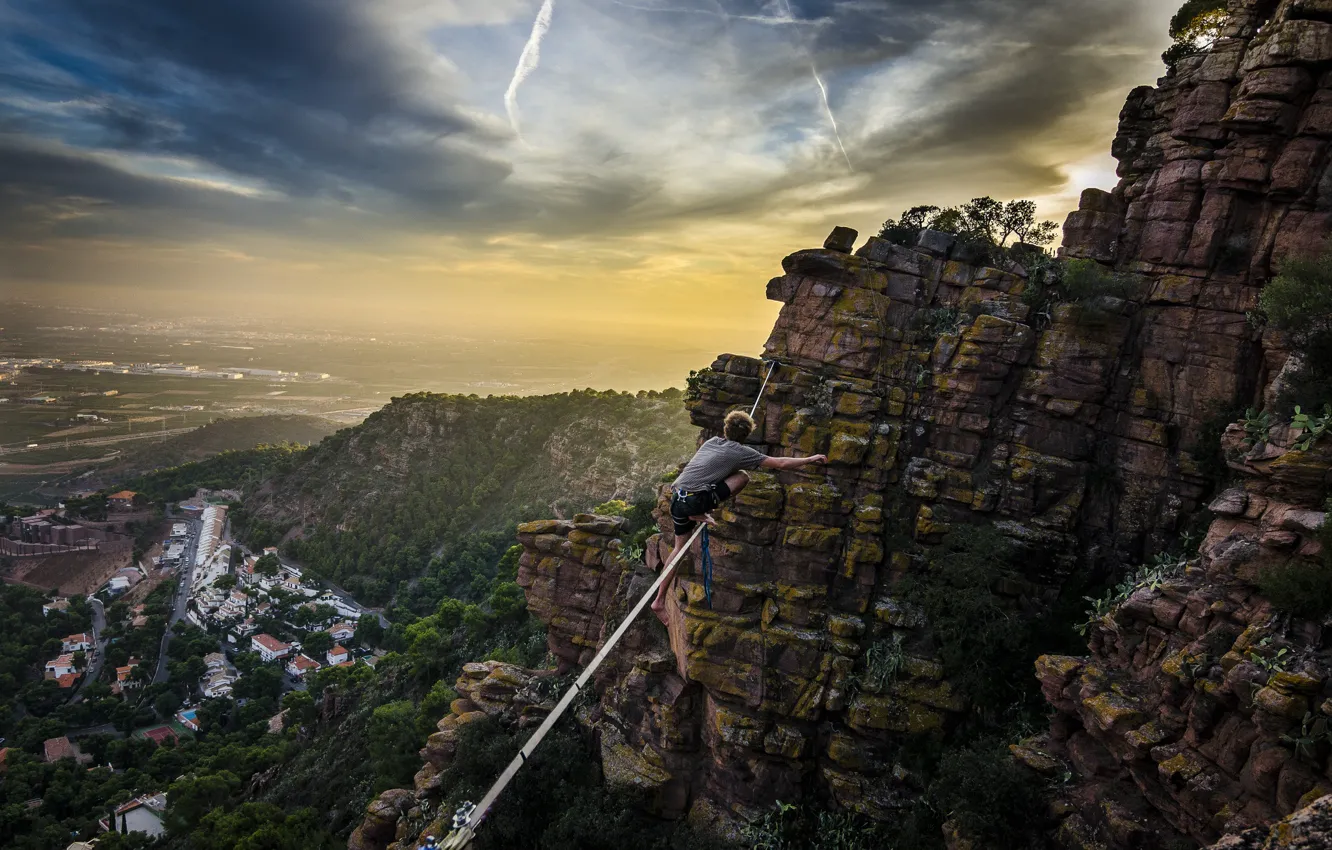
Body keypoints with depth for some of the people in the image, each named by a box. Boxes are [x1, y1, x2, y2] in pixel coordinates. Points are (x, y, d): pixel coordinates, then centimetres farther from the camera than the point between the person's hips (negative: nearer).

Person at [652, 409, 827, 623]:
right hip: (696, 500, -7)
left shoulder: (712, 442, 20)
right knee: (743, 476, 2)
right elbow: (780, 463, 5)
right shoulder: (740, 452, 2)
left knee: (680, 547, 21)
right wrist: (809, 459, 17)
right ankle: (701, 514, -2)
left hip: (677, 499, 7)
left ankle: (659, 601, 22)